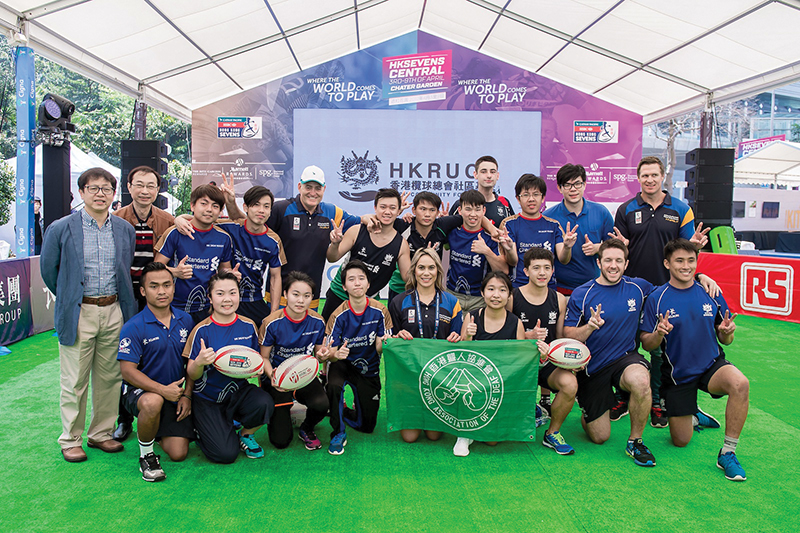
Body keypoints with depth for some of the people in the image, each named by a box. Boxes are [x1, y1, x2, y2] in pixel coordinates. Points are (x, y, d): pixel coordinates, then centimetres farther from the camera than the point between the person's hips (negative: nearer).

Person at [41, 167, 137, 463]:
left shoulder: (126, 230, 6)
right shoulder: (61, 229, -3)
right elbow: (48, 270, 6)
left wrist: (122, 302, 13)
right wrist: (69, 299, 10)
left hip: (113, 312, 3)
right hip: (77, 314, -3)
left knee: (109, 377, 10)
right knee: (74, 381, 4)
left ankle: (101, 433, 25)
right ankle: (70, 439, 19)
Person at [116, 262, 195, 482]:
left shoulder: (185, 321, 2)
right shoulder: (133, 327, -12)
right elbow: (127, 371, -17)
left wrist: (187, 395, -1)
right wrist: (163, 390, -26)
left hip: (175, 393, 4)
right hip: (139, 390, -4)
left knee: (178, 454, -5)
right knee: (153, 402, -41)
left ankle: (157, 429, 29)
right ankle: (146, 455, -13)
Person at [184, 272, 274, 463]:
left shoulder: (248, 326, -2)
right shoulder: (202, 330, -12)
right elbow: (192, 375, -9)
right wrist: (199, 362, -32)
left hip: (238, 391, 3)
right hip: (208, 399, -2)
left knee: (264, 403, -30)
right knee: (226, 454, -16)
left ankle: (246, 435, 4)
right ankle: (202, 431, 19)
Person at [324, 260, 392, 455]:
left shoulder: (379, 311, -14)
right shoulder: (339, 315, -17)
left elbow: (379, 348, -14)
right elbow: (330, 354, -18)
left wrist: (385, 342, -38)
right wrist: (336, 354, -42)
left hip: (368, 369, 2)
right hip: (342, 364, -2)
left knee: (367, 426, 2)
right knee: (334, 386, -38)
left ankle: (344, 411, 36)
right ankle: (338, 433, -14)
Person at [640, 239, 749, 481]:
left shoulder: (711, 293, -1)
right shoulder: (657, 298, -8)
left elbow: (724, 340, 5)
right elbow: (646, 343, -7)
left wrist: (727, 332, -18)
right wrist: (659, 334, -29)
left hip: (711, 365, 1)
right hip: (677, 373, -1)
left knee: (740, 384, -34)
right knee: (681, 441, 5)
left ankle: (727, 453, -17)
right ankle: (694, 416, 42)